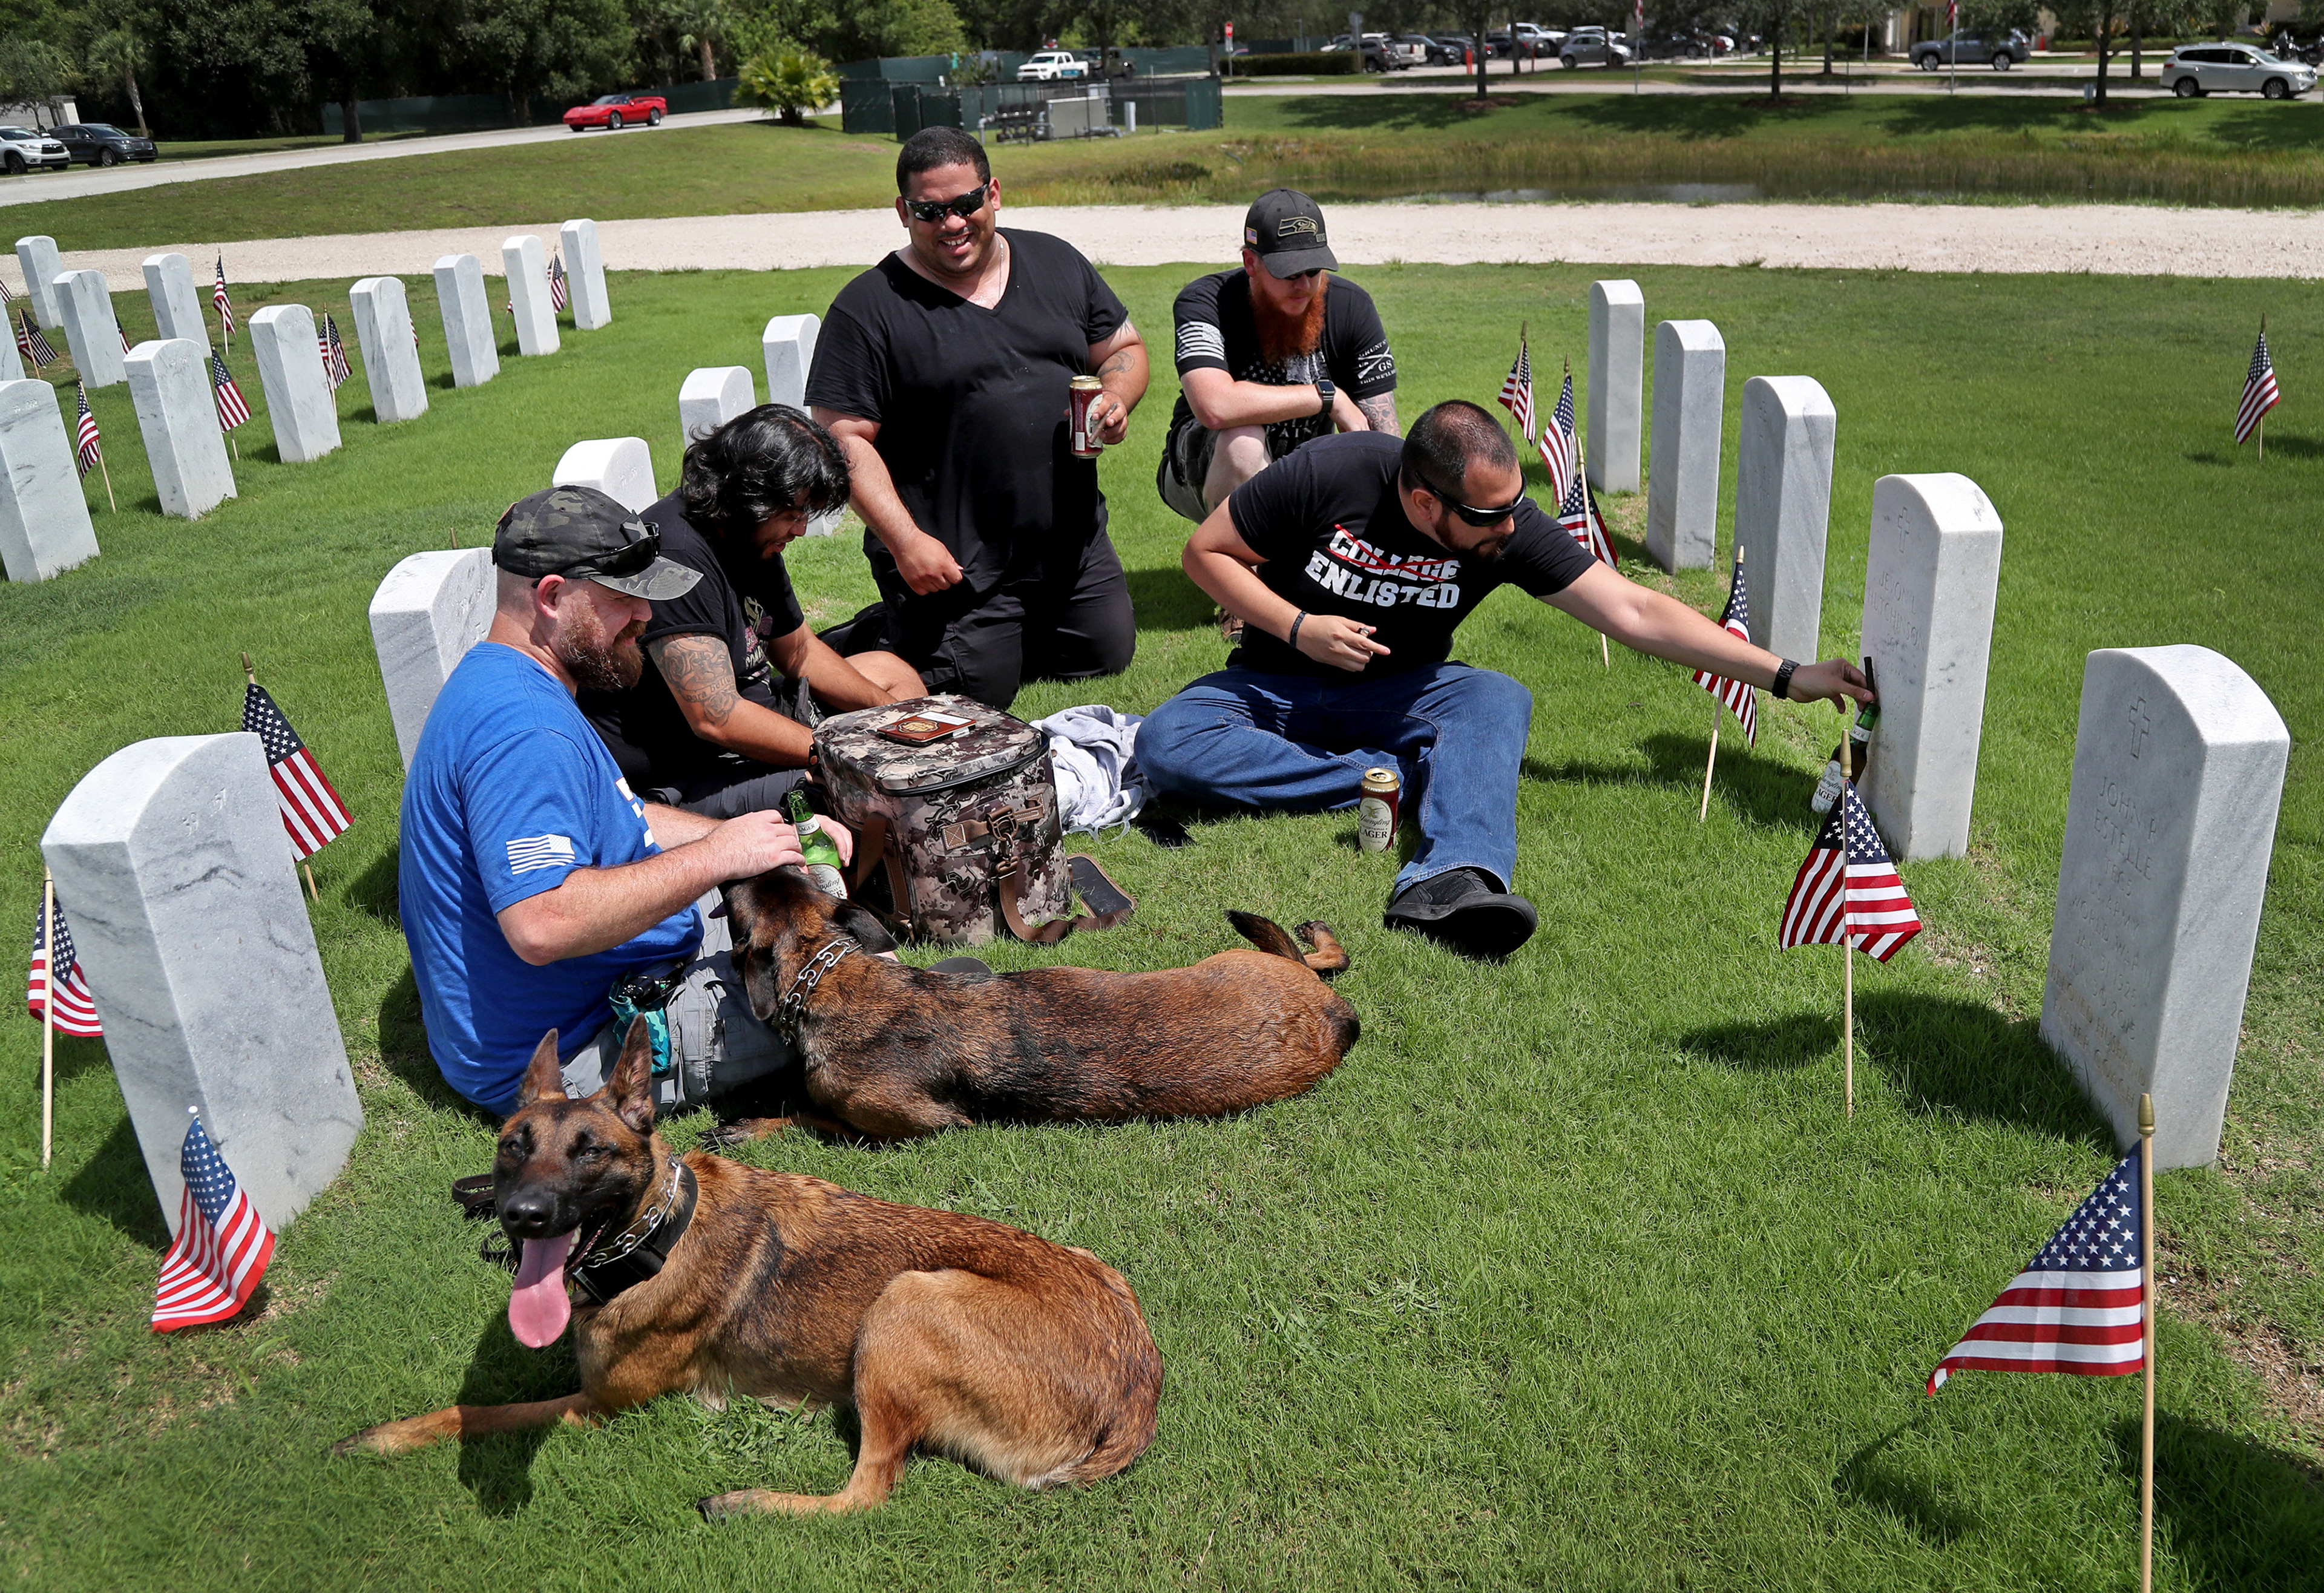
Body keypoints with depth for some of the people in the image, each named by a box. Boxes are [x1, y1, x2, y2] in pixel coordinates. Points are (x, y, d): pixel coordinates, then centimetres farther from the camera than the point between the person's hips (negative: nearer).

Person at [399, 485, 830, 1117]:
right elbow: (542, 924, -39)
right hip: (562, 1059, -11)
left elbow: (620, 822, 19)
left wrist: (750, 836, 4)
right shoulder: (521, 726, -28)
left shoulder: (503, 682, 9)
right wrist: (712, 857, -30)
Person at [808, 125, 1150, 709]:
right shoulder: (868, 308, -9)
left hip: (1073, 544, 6)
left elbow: (1125, 348, 16)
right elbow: (845, 439, -12)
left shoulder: (1057, 264, 8)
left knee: (1107, 654, 11)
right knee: (979, 691, -7)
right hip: (951, 561, -5)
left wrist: (1117, 398, -8)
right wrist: (905, 542, -20)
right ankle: (869, 639, 19)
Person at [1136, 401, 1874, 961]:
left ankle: (1450, 880, -55)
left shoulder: (1512, 526, -16)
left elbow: (1635, 612, -14)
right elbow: (1206, 552, -11)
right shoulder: (1327, 474, -24)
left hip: (1397, 694, 1)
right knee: (1166, 742, -32)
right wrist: (1296, 627, -24)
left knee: (1499, 700, -31)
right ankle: (1401, 778, -28)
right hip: (1276, 684, -1)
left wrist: (1786, 676, -16)